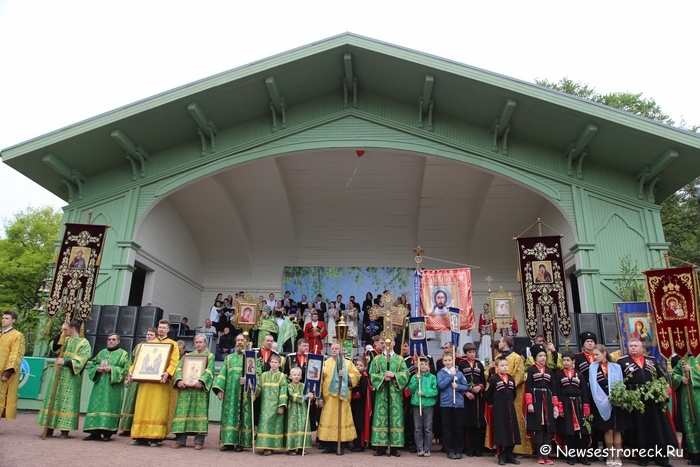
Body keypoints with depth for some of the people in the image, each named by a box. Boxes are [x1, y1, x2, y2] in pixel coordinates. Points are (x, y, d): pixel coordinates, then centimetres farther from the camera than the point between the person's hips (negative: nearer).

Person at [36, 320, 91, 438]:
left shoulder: (84, 343, -4)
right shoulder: (65, 340, 15)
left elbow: (81, 360, -13)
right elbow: (54, 347, -2)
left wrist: (65, 362, -26)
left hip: (71, 377, -6)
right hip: (58, 374, 6)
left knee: (67, 401, -5)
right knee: (54, 399, 6)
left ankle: (65, 429, -1)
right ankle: (50, 428, 12)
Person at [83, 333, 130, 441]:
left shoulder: (123, 353, 5)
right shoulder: (102, 352, 18)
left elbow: (125, 369, -4)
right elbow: (92, 364, 15)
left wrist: (112, 369, -16)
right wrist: (97, 369, -6)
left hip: (113, 386, -4)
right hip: (100, 385, 4)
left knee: (110, 407, -7)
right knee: (96, 406, 0)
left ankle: (107, 432, -3)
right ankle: (95, 432, 5)